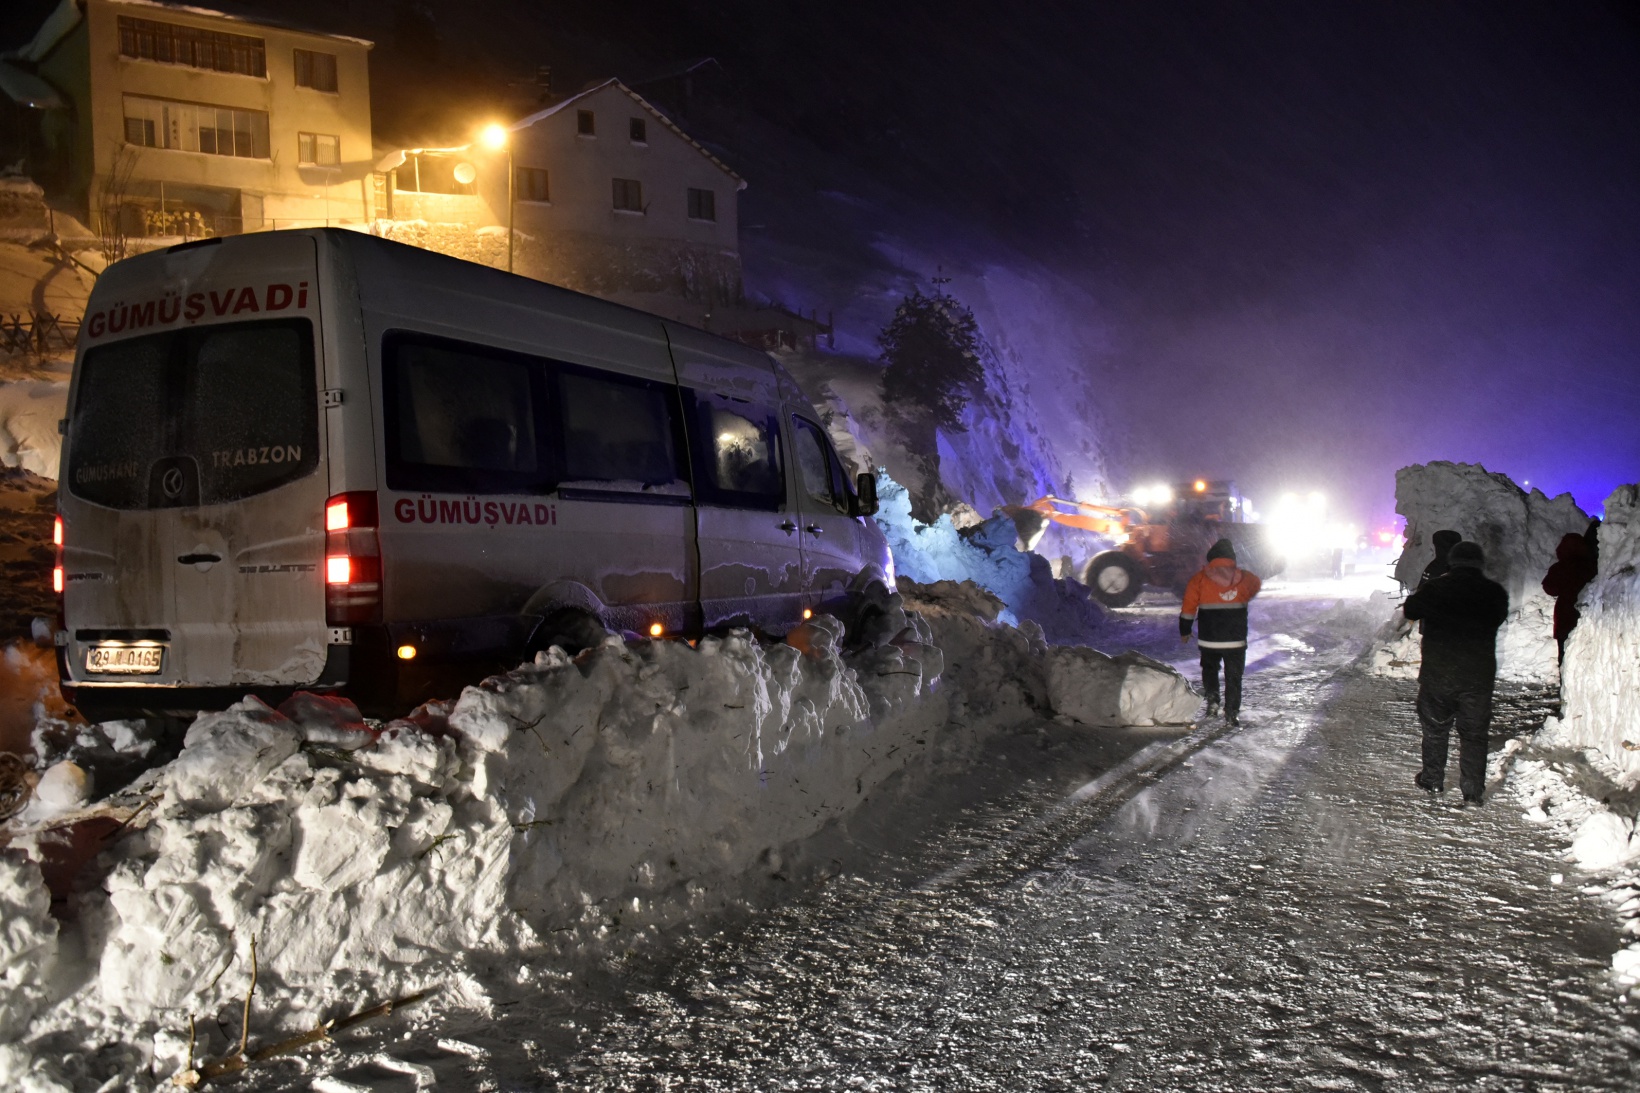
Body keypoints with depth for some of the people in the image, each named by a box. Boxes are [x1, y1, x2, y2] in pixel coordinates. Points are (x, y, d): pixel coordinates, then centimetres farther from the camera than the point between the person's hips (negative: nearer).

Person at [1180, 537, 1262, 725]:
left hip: (1208, 639, 0)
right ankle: (1232, 711, 8)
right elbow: (1257, 585, 23)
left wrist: (1184, 632, 11)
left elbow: (1188, 609, -1)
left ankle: (1212, 700, 5)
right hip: (1236, 639, 0)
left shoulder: (1199, 579, -4)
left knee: (1209, 668, 21)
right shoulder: (1244, 578, -1)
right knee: (1233, 675, 10)